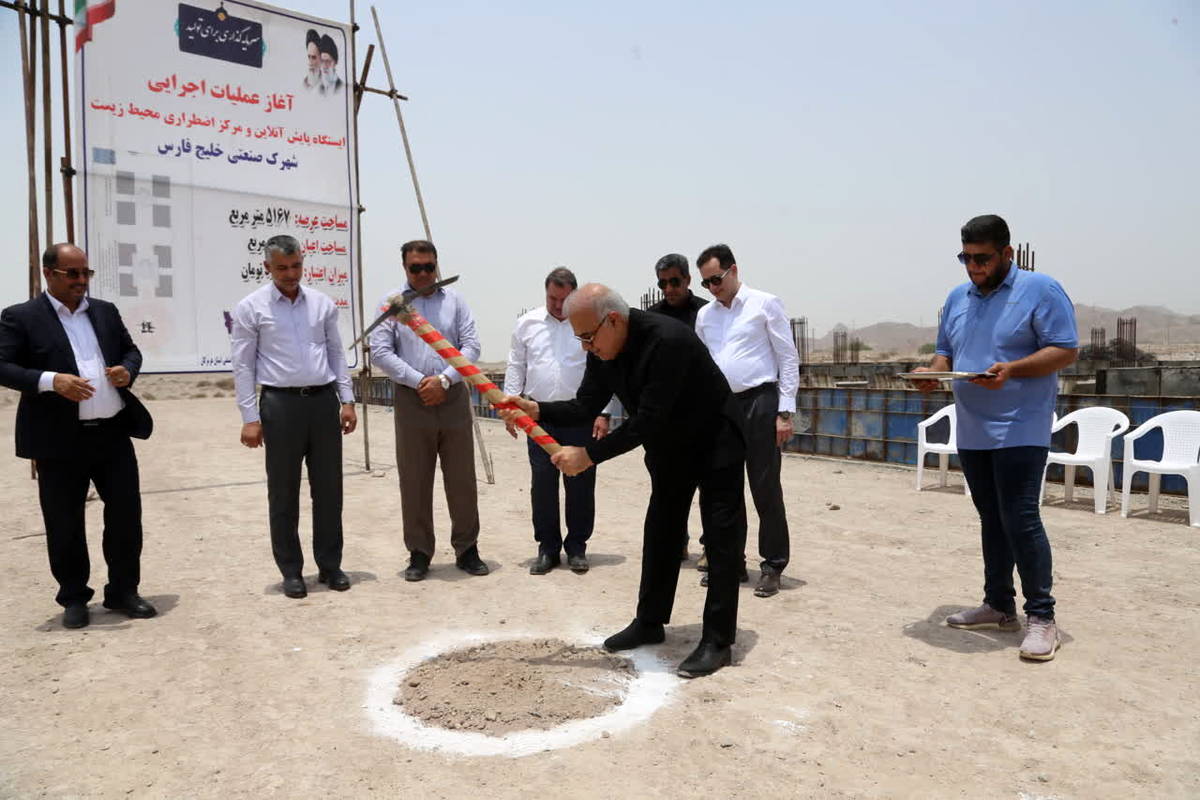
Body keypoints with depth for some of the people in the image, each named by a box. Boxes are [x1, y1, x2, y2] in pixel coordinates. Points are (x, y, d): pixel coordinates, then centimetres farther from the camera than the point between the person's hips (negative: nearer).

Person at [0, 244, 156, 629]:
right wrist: (51, 381, -23)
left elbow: (131, 350, 19)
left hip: (114, 433, 4)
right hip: (59, 439, -4)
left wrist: (127, 370, -4)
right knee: (64, 525, 8)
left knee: (126, 514, 7)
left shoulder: (106, 311, 12)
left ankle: (123, 591, 22)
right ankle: (73, 598, 24)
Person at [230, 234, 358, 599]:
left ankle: (330, 565, 21)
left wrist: (347, 400, 5)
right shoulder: (251, 307, -2)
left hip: (324, 401, 3)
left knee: (328, 488, 8)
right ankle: (291, 570, 19)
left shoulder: (322, 303, 8)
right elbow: (243, 365, -2)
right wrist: (250, 417, -7)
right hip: (281, 404, -3)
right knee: (283, 492, 6)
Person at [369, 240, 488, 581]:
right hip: (411, 400, -1)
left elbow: (471, 345, 1)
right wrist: (419, 382, -11)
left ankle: (467, 549, 18)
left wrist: (444, 380, -12)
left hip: (454, 398, 1)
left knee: (462, 479, 6)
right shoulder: (391, 303, 4)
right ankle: (419, 554, 17)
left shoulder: (454, 300, 7)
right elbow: (380, 351, -4)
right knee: (414, 481, 5)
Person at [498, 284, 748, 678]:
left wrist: (588, 454, -34)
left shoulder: (668, 340, -35)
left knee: (721, 541, -3)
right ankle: (650, 623, 25)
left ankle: (718, 641, 5)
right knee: (659, 535, 12)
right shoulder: (602, 351, -10)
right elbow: (585, 407, -6)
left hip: (715, 446, -7)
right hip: (668, 450, 8)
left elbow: (647, 421, -36)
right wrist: (535, 409, -23)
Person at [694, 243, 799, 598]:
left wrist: (785, 411, -10)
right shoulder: (705, 315, 12)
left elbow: (788, 358, -4)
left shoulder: (765, 304, -2)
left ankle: (773, 566, 12)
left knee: (765, 488, -1)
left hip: (759, 402, -5)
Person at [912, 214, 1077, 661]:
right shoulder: (957, 298, 13)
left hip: (1020, 431, -6)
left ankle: (1041, 616, 2)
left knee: (1020, 520, -9)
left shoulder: (1040, 290, -6)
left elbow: (1065, 351, -10)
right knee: (992, 521, 12)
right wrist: (934, 371, -5)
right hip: (972, 433, 6)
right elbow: (946, 351, 18)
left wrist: (1011, 368, -25)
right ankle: (999, 606, 22)